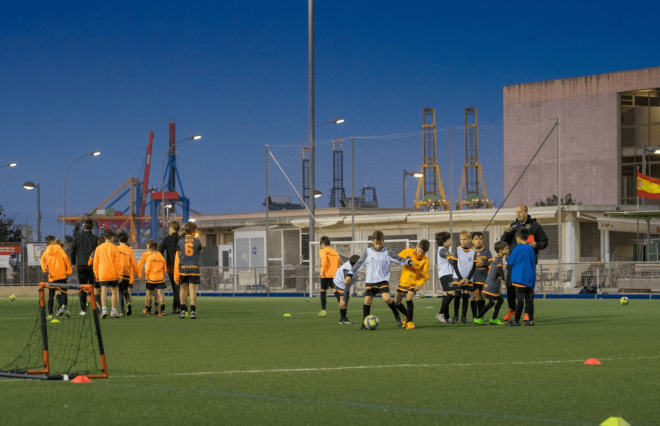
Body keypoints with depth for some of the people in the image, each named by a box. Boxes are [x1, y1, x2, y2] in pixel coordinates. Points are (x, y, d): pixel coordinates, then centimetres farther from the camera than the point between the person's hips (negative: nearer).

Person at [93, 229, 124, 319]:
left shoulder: (98, 248, 5)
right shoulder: (114, 248, -5)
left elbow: (96, 262, 8)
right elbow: (118, 263, -6)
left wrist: (96, 274, 15)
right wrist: (119, 274, -1)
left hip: (102, 274, 2)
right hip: (113, 274, -2)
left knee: (103, 292, -4)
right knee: (114, 291, 8)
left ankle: (104, 309, -22)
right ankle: (114, 311, 9)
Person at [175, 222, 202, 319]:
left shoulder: (180, 241, 2)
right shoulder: (197, 241, -1)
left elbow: (177, 256, 3)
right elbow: (199, 254, 10)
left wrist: (176, 274, 7)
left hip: (183, 268, 1)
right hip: (194, 267, -1)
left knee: (183, 289, 10)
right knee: (193, 289, 0)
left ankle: (183, 310, 10)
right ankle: (193, 311, -5)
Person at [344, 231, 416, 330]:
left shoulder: (387, 252, 2)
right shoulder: (368, 253, 2)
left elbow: (398, 259, 4)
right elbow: (359, 264, 2)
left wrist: (409, 262, -12)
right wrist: (350, 275, -6)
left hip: (383, 280, -1)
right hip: (370, 281, 1)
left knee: (386, 298, -20)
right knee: (367, 301, -4)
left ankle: (397, 315, 3)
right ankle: (364, 323, 8)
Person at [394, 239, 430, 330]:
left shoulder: (425, 260, -13)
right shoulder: (407, 251, -6)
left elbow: (425, 275, -12)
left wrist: (419, 284, -28)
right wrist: (404, 259, -20)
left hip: (414, 283, -4)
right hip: (403, 282, 4)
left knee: (409, 299, -27)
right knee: (396, 302, 7)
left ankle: (410, 321, -11)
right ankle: (408, 316, 33)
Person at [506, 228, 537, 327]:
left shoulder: (517, 249, -11)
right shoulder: (531, 248, 8)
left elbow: (510, 262, -6)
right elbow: (533, 263, 14)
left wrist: (508, 259, 17)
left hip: (520, 279, -6)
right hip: (530, 278, 6)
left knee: (520, 300, -5)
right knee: (529, 299, 7)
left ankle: (516, 321, -2)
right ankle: (531, 320, 7)